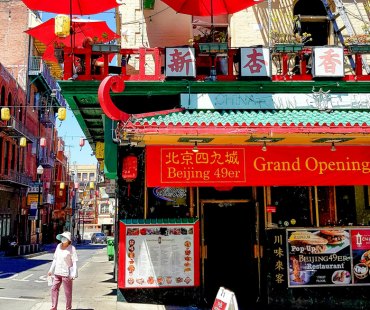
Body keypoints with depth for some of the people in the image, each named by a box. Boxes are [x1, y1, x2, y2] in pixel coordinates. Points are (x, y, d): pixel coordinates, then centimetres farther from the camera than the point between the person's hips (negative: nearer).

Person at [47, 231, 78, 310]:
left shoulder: (72, 248, -13)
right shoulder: (59, 246, 5)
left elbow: (74, 262, -15)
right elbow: (55, 259, 14)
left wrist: (74, 274, -22)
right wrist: (51, 270, 14)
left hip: (66, 273, -6)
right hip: (57, 272, 6)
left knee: (67, 292, 4)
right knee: (54, 289, 10)